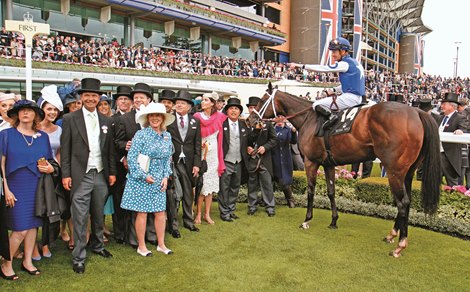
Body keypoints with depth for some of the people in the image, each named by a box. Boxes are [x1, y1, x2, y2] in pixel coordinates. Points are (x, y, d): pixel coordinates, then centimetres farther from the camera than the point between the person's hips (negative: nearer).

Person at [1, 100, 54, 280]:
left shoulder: (42, 136, 8)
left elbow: (47, 161, 16)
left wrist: (50, 168, -7)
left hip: (37, 187, 4)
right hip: (16, 187, -3)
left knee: (33, 225, 8)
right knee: (20, 229, -5)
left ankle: (27, 261, 25)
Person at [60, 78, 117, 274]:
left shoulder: (106, 121, 9)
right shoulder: (70, 119, -2)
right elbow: (65, 149, -3)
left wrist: (112, 172, 7)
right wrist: (65, 174, -7)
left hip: (101, 175, 4)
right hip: (80, 176, -4)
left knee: (98, 215, 16)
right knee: (80, 219, 0)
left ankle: (97, 245, 35)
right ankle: (79, 257, 12)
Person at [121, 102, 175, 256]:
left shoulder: (167, 136, 6)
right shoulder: (141, 134, -10)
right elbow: (131, 157, -12)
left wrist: (166, 176, 1)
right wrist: (144, 176, -13)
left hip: (159, 180, 5)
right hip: (141, 180, -5)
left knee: (161, 212, 9)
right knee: (142, 212, 3)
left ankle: (161, 244, 23)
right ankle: (141, 246, 18)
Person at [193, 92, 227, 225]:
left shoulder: (219, 117, 3)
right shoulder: (197, 117, -3)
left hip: (213, 155, 2)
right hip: (200, 154, -2)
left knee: (210, 184, 7)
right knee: (200, 185, -1)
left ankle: (207, 214, 16)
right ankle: (198, 214, 10)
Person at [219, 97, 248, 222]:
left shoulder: (243, 125, 8)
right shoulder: (221, 124, -8)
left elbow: (246, 141, 18)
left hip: (238, 162, 5)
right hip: (226, 161, -5)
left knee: (235, 187, 14)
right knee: (224, 188, 1)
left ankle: (231, 209, 26)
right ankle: (224, 212, 12)